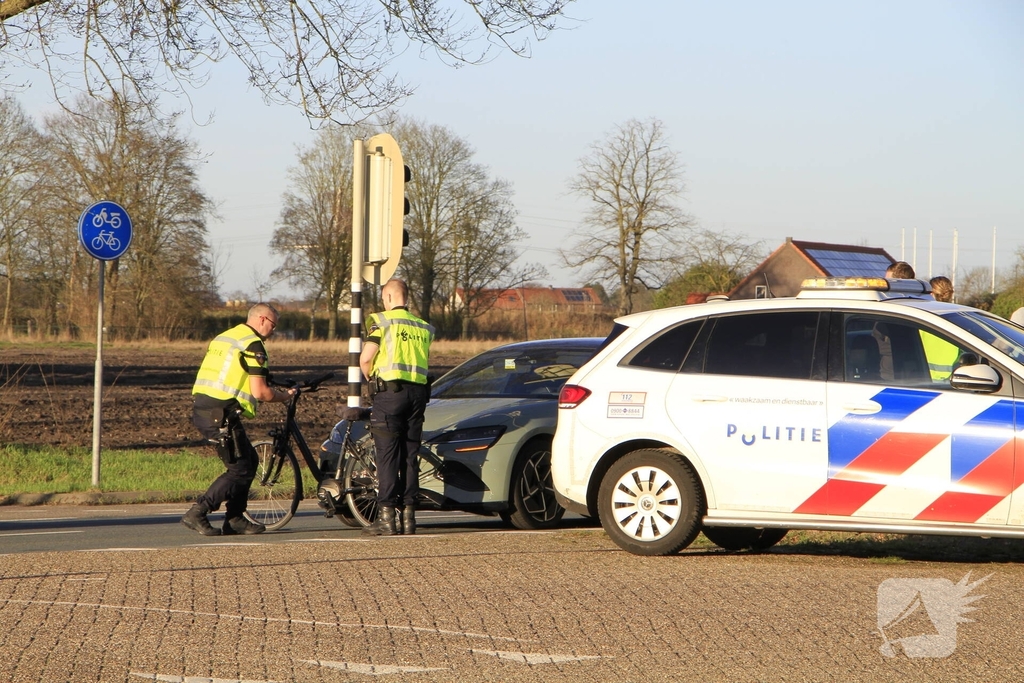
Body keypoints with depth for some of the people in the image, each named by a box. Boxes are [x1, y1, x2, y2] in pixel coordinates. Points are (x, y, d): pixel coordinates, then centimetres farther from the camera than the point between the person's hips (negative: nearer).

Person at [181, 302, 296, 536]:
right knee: (241, 470, -3)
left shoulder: (224, 337, 21)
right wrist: (282, 396, 7)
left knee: (250, 460, 17)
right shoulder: (253, 345, -8)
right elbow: (260, 392, -13)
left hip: (201, 409, 9)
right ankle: (197, 514, -8)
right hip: (220, 413, -9)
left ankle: (235, 519, 16)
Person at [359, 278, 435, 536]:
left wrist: (370, 378, 10)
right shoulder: (424, 327, 16)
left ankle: (386, 516, -8)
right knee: (410, 456, 9)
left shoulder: (381, 321, -2)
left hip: (389, 389, -5)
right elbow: (426, 362, 12)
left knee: (387, 455, -4)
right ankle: (408, 515, 7)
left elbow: (365, 358, -8)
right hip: (418, 391, 5)